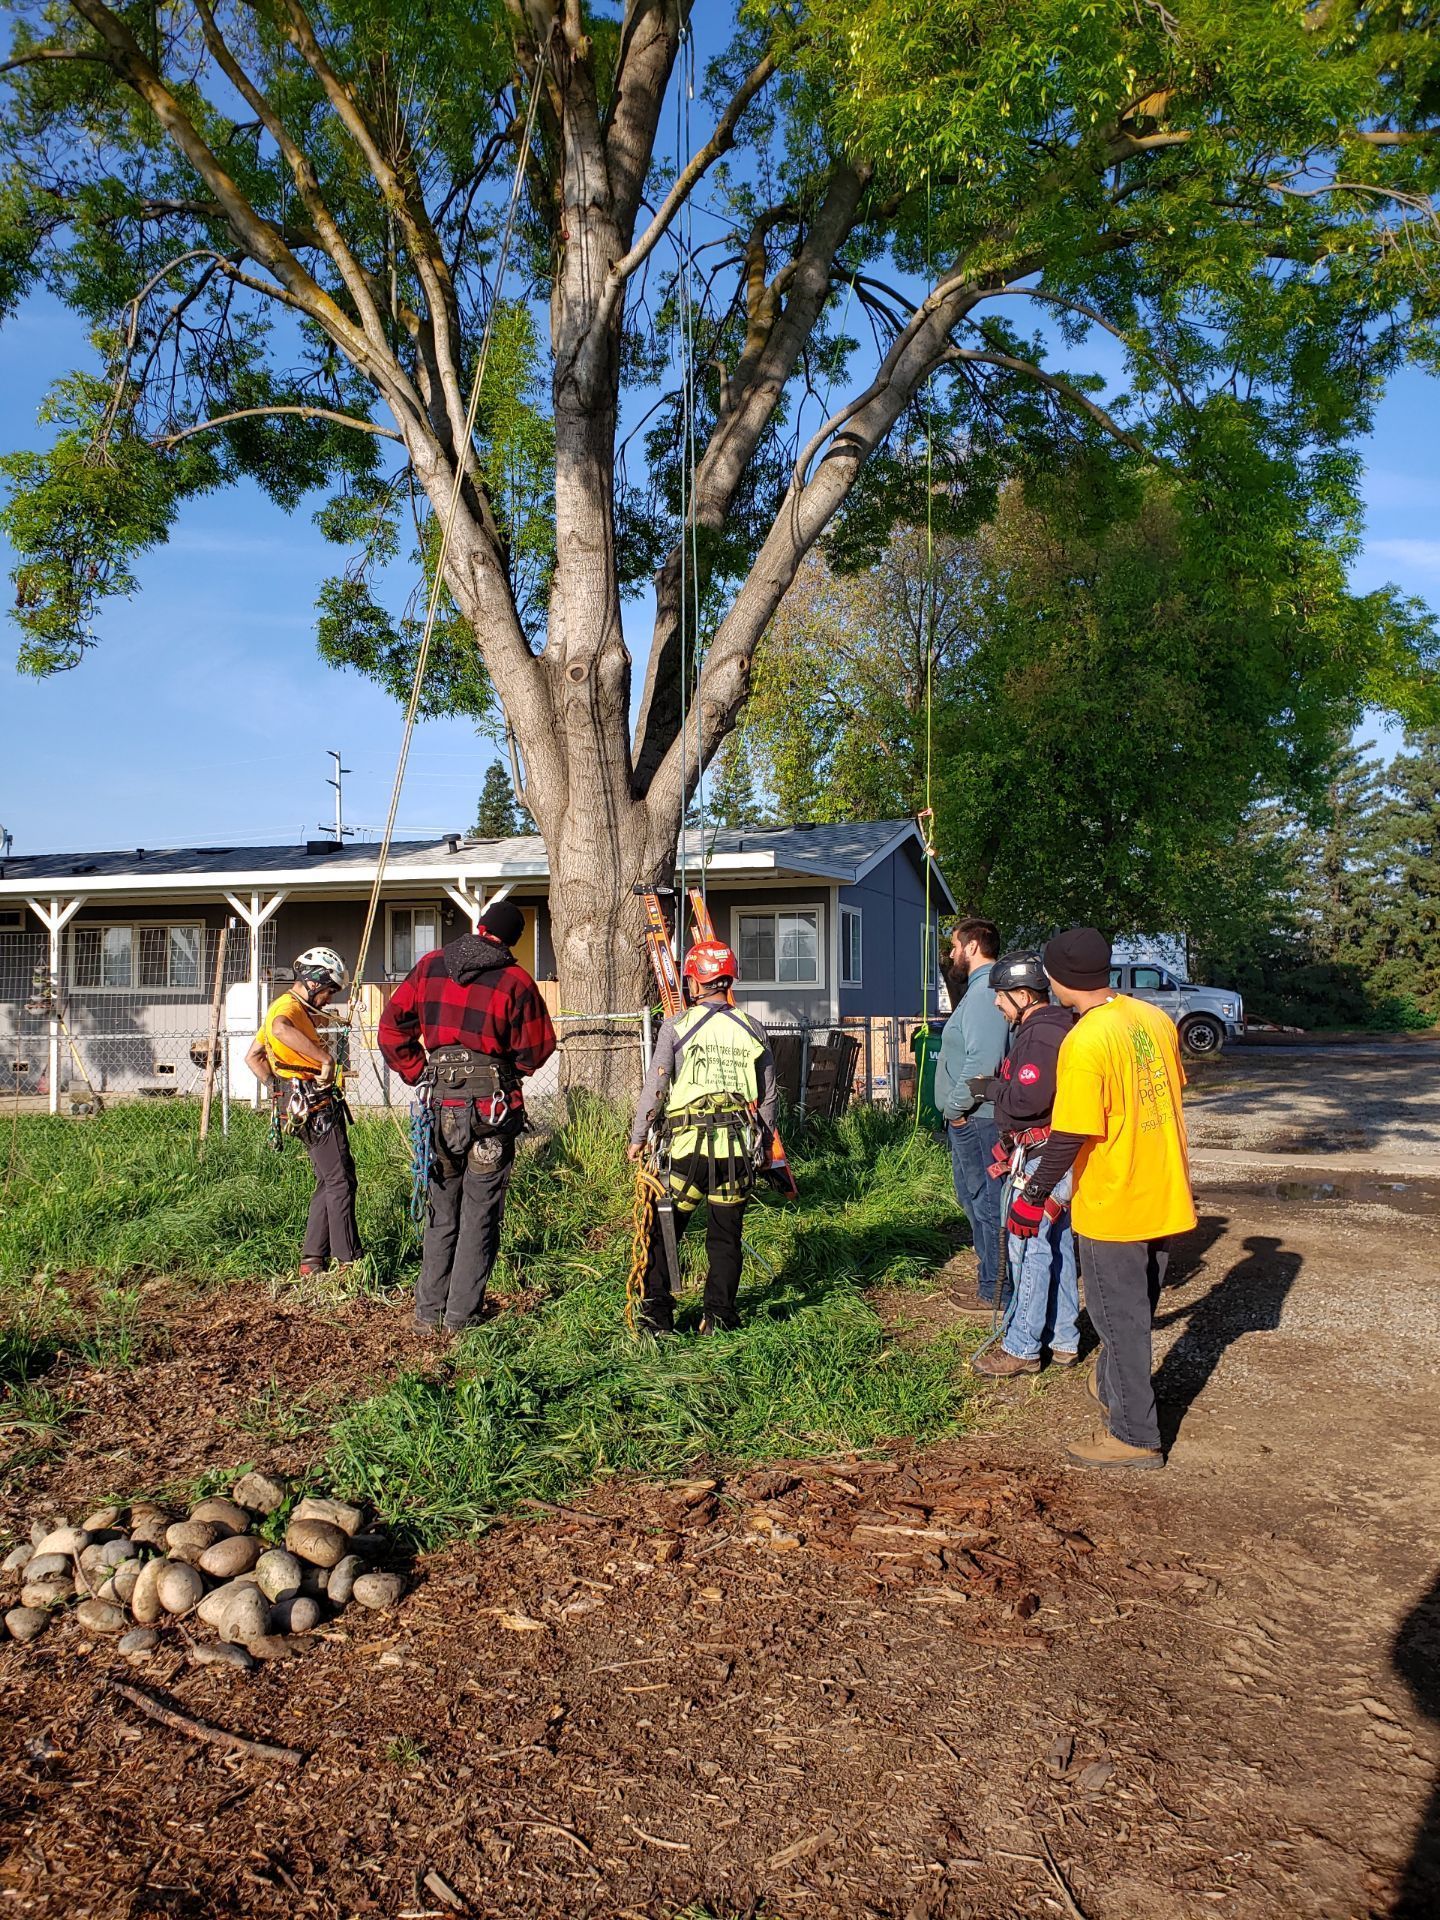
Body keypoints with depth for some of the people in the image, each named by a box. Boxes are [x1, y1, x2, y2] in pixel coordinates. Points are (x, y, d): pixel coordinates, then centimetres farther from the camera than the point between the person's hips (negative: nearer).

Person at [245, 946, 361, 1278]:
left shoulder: (297, 1009, 21)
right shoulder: (289, 1006, -11)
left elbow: (253, 1056, 29)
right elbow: (280, 1030, -38)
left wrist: (276, 1089, 18)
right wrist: (325, 1059, -37)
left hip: (303, 1106, 11)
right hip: (314, 1106, -10)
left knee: (329, 1183, 15)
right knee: (340, 1182, -7)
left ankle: (312, 1260, 18)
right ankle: (349, 1261, -3)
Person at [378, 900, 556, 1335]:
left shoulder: (429, 966, 5)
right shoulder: (515, 981, -7)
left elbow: (392, 1026, 7)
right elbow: (536, 1050, -1)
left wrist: (417, 1072, 12)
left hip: (441, 1101, 3)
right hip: (493, 1104, -3)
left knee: (441, 1213, 15)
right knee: (480, 1214, 6)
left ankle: (429, 1312, 18)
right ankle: (461, 1315, 9)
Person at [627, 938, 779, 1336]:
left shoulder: (677, 1026, -4)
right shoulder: (752, 1030, 6)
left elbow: (654, 1088, -4)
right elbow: (769, 1097, 10)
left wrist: (638, 1138, 7)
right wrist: (760, 1144, 22)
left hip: (686, 1146, -3)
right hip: (737, 1148, 3)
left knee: (663, 1231, 9)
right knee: (726, 1236, 12)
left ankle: (657, 1317, 11)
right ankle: (718, 1318, 16)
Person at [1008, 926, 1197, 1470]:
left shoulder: (1084, 1043, -23)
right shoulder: (1155, 1019, 1)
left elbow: (1070, 1138, -22)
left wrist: (1033, 1196, -10)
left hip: (1113, 1207, -8)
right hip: (1165, 1199, 8)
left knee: (1120, 1320, 7)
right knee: (1133, 1311, 23)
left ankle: (1135, 1437, 18)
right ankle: (1114, 1390, 42)